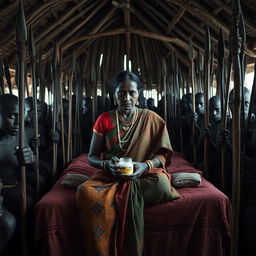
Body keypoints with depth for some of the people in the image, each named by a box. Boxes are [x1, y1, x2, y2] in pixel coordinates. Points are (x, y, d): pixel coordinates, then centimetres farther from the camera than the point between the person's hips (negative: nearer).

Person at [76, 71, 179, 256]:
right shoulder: (104, 120, 5)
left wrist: (146, 165, -20)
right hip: (110, 177, 0)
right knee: (85, 192, -31)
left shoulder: (151, 119, 4)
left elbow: (163, 154, 2)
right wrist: (107, 164, -17)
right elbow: (91, 157, 6)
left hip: (144, 175, 0)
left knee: (161, 183, -34)